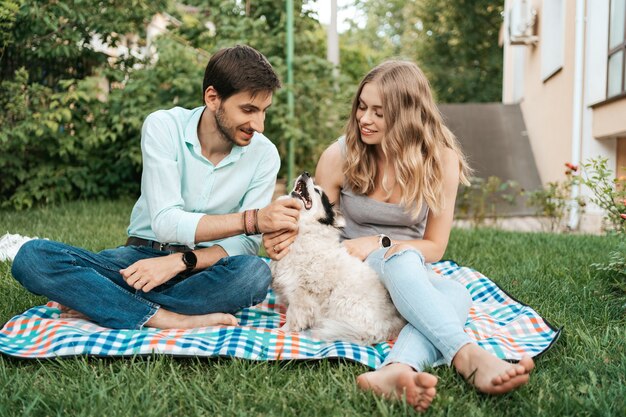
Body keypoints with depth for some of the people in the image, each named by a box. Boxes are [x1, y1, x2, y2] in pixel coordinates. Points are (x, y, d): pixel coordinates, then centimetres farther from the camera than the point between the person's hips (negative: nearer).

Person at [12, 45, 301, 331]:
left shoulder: (264, 154, -8)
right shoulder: (163, 126, -11)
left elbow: (247, 245, -9)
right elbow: (166, 223, -21)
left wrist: (181, 261, -25)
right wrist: (252, 219, -31)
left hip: (200, 268, 1)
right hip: (141, 256, 0)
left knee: (254, 273, -35)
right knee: (32, 256, -21)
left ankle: (92, 301, -22)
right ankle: (171, 320, -29)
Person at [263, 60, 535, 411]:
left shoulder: (441, 159, -8)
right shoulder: (339, 156, -9)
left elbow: (434, 247, -3)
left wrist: (378, 243, -19)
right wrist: (289, 236, -19)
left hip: (412, 277, 2)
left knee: (456, 294, -33)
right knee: (403, 259, -36)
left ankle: (395, 372, -60)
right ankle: (469, 357, -54)